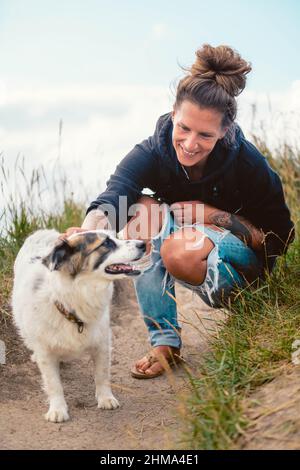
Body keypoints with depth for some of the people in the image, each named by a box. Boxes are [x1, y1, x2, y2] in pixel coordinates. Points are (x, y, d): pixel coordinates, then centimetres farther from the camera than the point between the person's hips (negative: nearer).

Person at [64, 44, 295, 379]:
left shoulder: (247, 164, -23)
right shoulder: (152, 153, -20)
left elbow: (280, 238, -14)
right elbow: (113, 196, -40)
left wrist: (216, 216, -25)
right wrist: (90, 229, -63)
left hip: (244, 257, -4)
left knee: (180, 250, -37)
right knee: (143, 211, -28)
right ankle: (165, 343, -21)